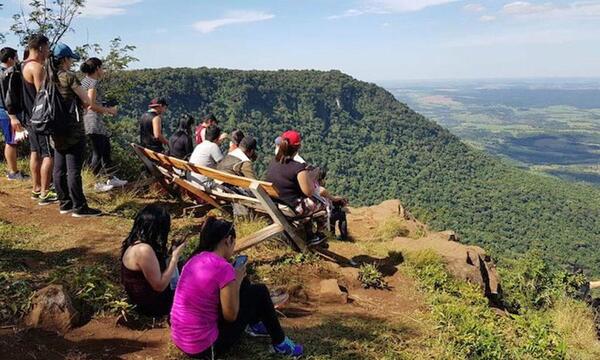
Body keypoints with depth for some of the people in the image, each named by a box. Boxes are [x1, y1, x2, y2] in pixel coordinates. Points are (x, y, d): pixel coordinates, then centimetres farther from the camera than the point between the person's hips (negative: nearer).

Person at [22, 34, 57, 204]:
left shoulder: (24, 65, 14)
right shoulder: (37, 67, -17)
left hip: (30, 116, 10)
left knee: (36, 152, 15)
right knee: (49, 154, -6)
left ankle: (36, 189, 23)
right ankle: (45, 194, -4)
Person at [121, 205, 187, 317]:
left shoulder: (135, 242, -2)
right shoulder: (144, 250, -30)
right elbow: (160, 286, -24)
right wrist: (175, 257, -19)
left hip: (142, 297, 9)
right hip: (150, 304, -9)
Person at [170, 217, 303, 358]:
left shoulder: (195, 259, 2)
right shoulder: (223, 268, -22)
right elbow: (231, 316, -15)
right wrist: (237, 280, -4)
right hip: (204, 348, -8)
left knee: (243, 284, 18)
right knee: (260, 292, 4)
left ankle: (255, 325, 42)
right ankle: (280, 343, 21)